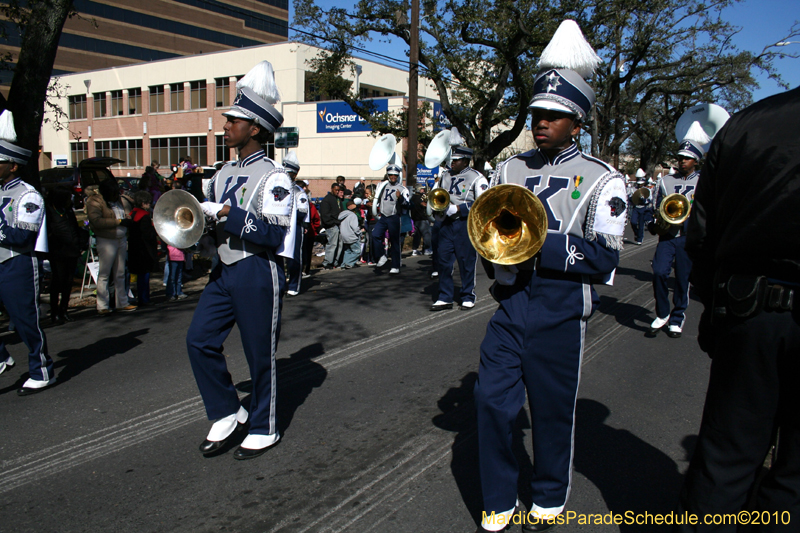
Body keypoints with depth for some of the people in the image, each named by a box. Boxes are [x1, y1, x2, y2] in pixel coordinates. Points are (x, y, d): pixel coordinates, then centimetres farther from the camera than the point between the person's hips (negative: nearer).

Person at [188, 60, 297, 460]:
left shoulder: (274, 178, -12)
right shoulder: (224, 174, 12)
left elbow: (273, 235, -21)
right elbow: (211, 219, 23)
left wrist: (226, 213, -23)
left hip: (258, 274, -7)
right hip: (225, 270, 8)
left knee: (260, 354, 4)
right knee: (200, 340, 2)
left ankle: (265, 429, 22)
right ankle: (228, 413, 21)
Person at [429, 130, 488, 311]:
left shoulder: (476, 178, -4)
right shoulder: (445, 176, 13)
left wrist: (457, 208, -17)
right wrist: (438, 209, 3)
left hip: (466, 224, -5)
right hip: (446, 224, 5)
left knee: (467, 261, 2)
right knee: (443, 259, 3)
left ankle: (468, 297, 17)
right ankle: (445, 297, 13)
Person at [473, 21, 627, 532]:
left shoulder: (602, 179, -4)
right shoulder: (511, 169, 9)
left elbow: (604, 258, -12)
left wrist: (538, 242, -20)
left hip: (561, 310, -3)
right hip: (511, 303, 4)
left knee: (553, 411, 10)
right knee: (492, 400, 3)